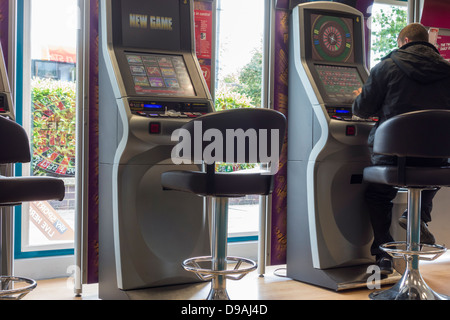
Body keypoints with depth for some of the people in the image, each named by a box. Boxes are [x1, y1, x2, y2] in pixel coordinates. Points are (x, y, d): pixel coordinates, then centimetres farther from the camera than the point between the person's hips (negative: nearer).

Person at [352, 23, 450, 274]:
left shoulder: (388, 67, -3)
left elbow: (362, 110, -1)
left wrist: (360, 98, 25)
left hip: (392, 155, -2)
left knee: (377, 195, 25)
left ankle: (383, 252, 16)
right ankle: (419, 214, 11)